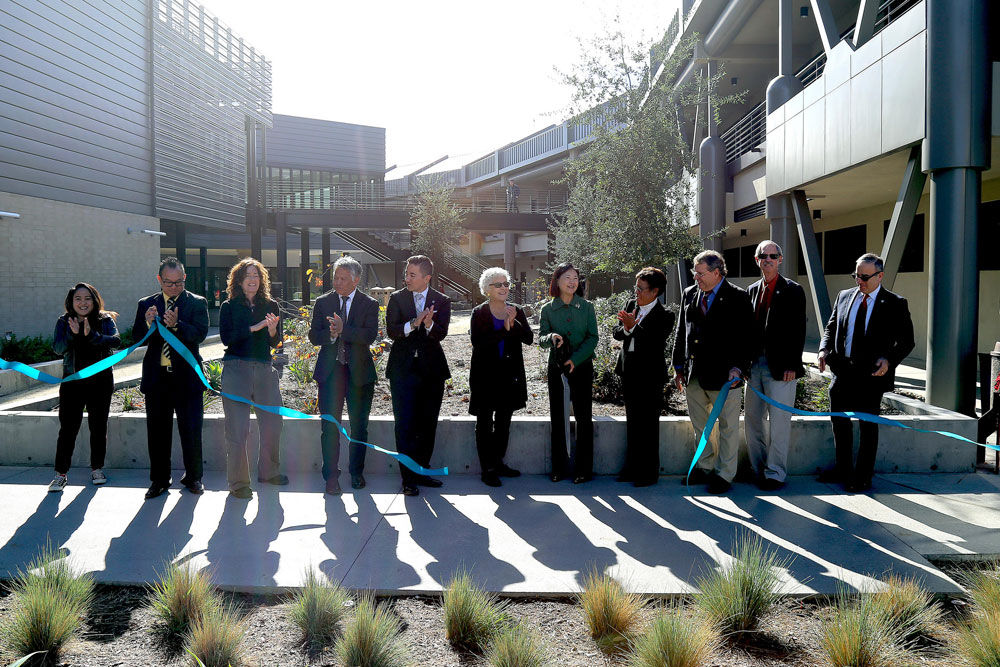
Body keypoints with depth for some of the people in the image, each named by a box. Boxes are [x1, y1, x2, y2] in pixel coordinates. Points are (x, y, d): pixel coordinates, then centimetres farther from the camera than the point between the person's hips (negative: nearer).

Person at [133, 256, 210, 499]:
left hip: (187, 377, -2)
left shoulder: (197, 303, 1)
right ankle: (159, 480, 23)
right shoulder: (146, 304, 9)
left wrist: (177, 324, -28)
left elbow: (200, 334, -12)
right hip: (156, 377, 2)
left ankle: (193, 477, 20)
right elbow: (137, 338, 1)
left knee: (192, 430, 3)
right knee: (157, 431, 10)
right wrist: (148, 323, -19)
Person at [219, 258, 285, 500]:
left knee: (272, 423, 10)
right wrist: (253, 328, -17)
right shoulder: (229, 306, 2)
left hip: (264, 370, 4)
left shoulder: (270, 305, 9)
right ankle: (238, 483, 9)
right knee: (237, 429, -2)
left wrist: (272, 331, -14)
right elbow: (226, 337, -10)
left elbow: (276, 343, 7)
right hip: (236, 369, -3)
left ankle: (268, 471, 30)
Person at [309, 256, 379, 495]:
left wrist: (343, 329, -23)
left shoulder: (369, 304, 1)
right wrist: (330, 334, -18)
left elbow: (370, 335, -13)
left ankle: (356, 472, 25)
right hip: (330, 370, 1)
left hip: (359, 371, 0)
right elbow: (313, 335, 2)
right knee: (330, 427, 0)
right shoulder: (323, 302, 7)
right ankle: (331, 475, 9)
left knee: (359, 426, 9)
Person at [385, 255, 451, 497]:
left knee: (428, 424, 11)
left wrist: (428, 324, -31)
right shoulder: (397, 298, 2)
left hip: (431, 369, 1)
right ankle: (408, 478, 4)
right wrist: (413, 324, -25)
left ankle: (422, 470, 25)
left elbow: (440, 334, -10)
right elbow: (391, 330, -8)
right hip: (403, 368, -1)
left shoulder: (441, 301, 1)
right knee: (405, 425, -2)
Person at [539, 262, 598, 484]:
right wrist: (551, 338, -22)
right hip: (556, 367, 1)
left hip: (582, 366, -1)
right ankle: (559, 468, 14)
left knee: (584, 417, 0)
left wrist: (576, 359, -14)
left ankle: (583, 469, 8)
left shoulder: (587, 307, 3)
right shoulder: (547, 309, 4)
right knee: (557, 418, 4)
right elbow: (540, 339, 1)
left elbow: (593, 338, -1)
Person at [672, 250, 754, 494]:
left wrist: (738, 366, -17)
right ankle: (704, 467, 31)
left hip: (724, 375, -5)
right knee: (699, 425, 16)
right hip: (694, 374, 6)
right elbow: (681, 333, 14)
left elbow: (746, 337, -7)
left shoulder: (738, 298, -6)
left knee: (728, 427, 5)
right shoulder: (689, 295, 10)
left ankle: (724, 474, 17)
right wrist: (678, 366, 11)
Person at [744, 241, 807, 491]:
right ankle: (757, 469, 23)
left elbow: (798, 331, -7)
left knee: (778, 421, -1)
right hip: (755, 364, 6)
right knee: (752, 420, 11)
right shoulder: (752, 290, 13)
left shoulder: (793, 290, -2)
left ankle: (774, 473, 10)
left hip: (780, 366, -6)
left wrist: (792, 365, -13)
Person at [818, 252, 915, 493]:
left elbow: (906, 340, -4)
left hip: (872, 374, -5)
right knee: (839, 420, 13)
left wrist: (889, 359, -21)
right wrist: (825, 348, -5)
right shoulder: (844, 296, 8)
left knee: (868, 425, 6)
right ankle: (843, 470, 30)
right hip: (843, 371, 5)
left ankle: (863, 477, 17)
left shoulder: (895, 304, -5)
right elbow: (831, 327, 14)